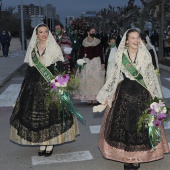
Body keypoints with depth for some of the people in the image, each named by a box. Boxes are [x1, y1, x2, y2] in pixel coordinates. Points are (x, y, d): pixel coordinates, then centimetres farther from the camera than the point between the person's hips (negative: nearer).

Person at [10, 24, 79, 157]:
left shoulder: (54, 47, -1)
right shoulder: (32, 48, 7)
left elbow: (60, 67, -3)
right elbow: (29, 67, 10)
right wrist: (25, 84, 6)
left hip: (51, 84, -3)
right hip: (35, 84, 3)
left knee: (51, 112, -1)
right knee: (36, 113, 4)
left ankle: (50, 143, 13)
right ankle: (42, 143, 17)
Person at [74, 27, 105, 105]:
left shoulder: (98, 42, 2)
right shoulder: (84, 42, 2)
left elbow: (101, 53, 1)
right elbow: (80, 54, 3)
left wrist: (102, 63, -6)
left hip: (96, 63, 0)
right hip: (86, 63, 0)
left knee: (96, 80, -2)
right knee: (87, 81, 0)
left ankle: (94, 98, 5)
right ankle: (89, 98, 7)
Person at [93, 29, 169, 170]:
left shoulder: (145, 55, -1)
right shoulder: (120, 56, 0)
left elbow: (152, 79, 3)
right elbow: (114, 77, 6)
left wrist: (156, 99, 1)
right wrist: (106, 97, 6)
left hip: (142, 95, -1)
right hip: (124, 94, 1)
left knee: (140, 126, 3)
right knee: (122, 126, 3)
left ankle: (137, 158, 15)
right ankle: (126, 157, 16)